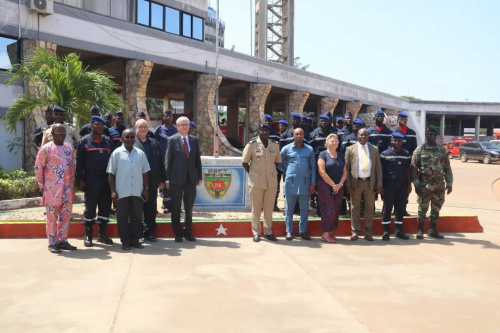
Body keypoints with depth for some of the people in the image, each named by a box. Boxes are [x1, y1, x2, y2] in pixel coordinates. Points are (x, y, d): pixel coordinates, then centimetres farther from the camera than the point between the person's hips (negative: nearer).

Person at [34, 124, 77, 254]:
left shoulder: (70, 148, 11)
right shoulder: (46, 149, -4)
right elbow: (38, 168, -2)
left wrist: (73, 185, 12)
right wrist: (42, 186, -3)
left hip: (68, 189, 5)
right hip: (52, 189, -5)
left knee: (66, 216, 8)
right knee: (52, 217, 1)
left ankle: (62, 241, 18)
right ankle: (52, 243, 9)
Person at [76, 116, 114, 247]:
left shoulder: (108, 141, 11)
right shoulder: (84, 141, 1)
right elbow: (79, 161, -2)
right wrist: (80, 179, -8)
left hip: (106, 180, 4)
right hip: (90, 180, -3)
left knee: (105, 207, 7)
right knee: (90, 208, 3)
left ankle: (102, 234, 18)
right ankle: (88, 235, 12)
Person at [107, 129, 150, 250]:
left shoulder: (140, 153, 8)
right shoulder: (117, 153, 0)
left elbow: (145, 172, 12)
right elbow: (111, 173, -1)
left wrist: (145, 189, 5)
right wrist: (113, 191, -6)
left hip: (137, 192, 3)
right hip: (121, 192, -2)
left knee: (137, 216, 8)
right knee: (122, 217, 4)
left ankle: (135, 240, 19)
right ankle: (125, 241, 14)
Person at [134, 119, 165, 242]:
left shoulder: (155, 143, 12)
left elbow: (160, 162, 12)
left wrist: (161, 180, 8)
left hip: (152, 182, 4)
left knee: (151, 210, 9)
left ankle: (150, 233, 18)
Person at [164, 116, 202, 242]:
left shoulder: (194, 140, 9)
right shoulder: (172, 140, -2)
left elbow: (198, 159, 10)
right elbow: (167, 160, -3)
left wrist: (199, 177, 6)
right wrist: (167, 178, -7)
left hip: (191, 179, 3)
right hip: (176, 179, -3)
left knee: (189, 208, 10)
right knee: (176, 208, 6)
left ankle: (188, 232, 22)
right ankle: (177, 233, 17)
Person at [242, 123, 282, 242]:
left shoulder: (275, 145, 4)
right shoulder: (252, 144, -6)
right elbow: (245, 162, 0)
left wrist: (271, 172, 7)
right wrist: (252, 174, 0)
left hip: (272, 181, 3)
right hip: (256, 182, -3)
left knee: (269, 208, 10)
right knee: (256, 208, 6)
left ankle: (268, 232, 21)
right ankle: (256, 233, 15)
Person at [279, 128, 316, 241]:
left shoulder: (309, 149, 6)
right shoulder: (286, 149, 3)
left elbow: (313, 167, 7)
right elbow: (280, 163, 14)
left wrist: (313, 183, 2)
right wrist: (288, 172, 8)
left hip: (305, 184, 1)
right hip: (290, 183, -1)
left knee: (304, 209, 6)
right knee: (289, 209, 5)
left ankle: (303, 231, 16)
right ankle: (289, 231, 14)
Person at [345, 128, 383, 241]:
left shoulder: (374, 149, 10)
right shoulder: (350, 149, 4)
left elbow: (378, 167, 8)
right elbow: (347, 167, 1)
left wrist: (379, 184, 0)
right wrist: (348, 184, -6)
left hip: (370, 182, 2)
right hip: (356, 182, -2)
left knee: (370, 208, 6)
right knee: (355, 208, 4)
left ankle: (368, 232, 14)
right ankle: (355, 231, 11)